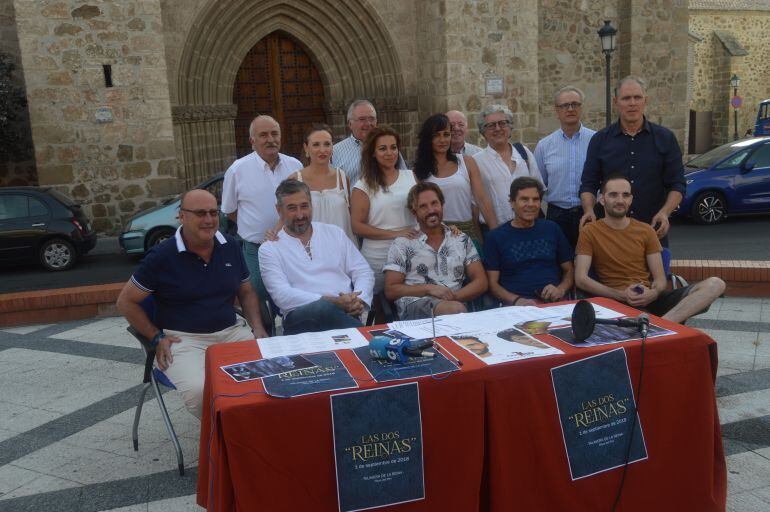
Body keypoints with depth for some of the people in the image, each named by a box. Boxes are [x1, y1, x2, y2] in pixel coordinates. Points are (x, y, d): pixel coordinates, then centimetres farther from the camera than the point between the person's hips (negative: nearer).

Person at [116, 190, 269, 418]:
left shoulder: (231, 246, 7)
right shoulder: (162, 256, -5)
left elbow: (246, 292, 18)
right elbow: (126, 301, 4)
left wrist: (258, 327, 2)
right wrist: (157, 338, -3)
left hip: (232, 331, 4)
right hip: (183, 338, -4)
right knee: (199, 391, -33)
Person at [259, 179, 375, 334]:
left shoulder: (335, 233, 19)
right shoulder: (269, 249, 7)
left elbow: (364, 272, 17)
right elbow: (282, 295, -6)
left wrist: (359, 300, -6)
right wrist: (332, 301, -17)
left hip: (345, 313, 2)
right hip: (300, 318, -2)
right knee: (325, 308, -36)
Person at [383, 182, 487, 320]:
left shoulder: (462, 240, 18)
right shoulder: (402, 244, 10)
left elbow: (481, 282, 13)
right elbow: (390, 290, 5)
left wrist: (454, 297, -6)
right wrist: (428, 288, -9)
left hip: (454, 303, 3)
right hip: (414, 306, -3)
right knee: (455, 309, -36)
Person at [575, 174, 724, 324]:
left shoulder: (646, 230, 14)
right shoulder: (589, 232, 4)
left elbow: (660, 278, 11)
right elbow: (581, 278, -6)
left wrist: (653, 293, -14)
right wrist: (621, 295, -17)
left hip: (650, 298, 6)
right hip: (616, 302, -5)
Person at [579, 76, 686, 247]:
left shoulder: (665, 138, 5)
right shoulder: (600, 140, 5)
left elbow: (677, 184, 4)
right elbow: (588, 184, 4)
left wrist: (665, 212, -14)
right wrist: (589, 210, -15)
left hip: (653, 231, 0)